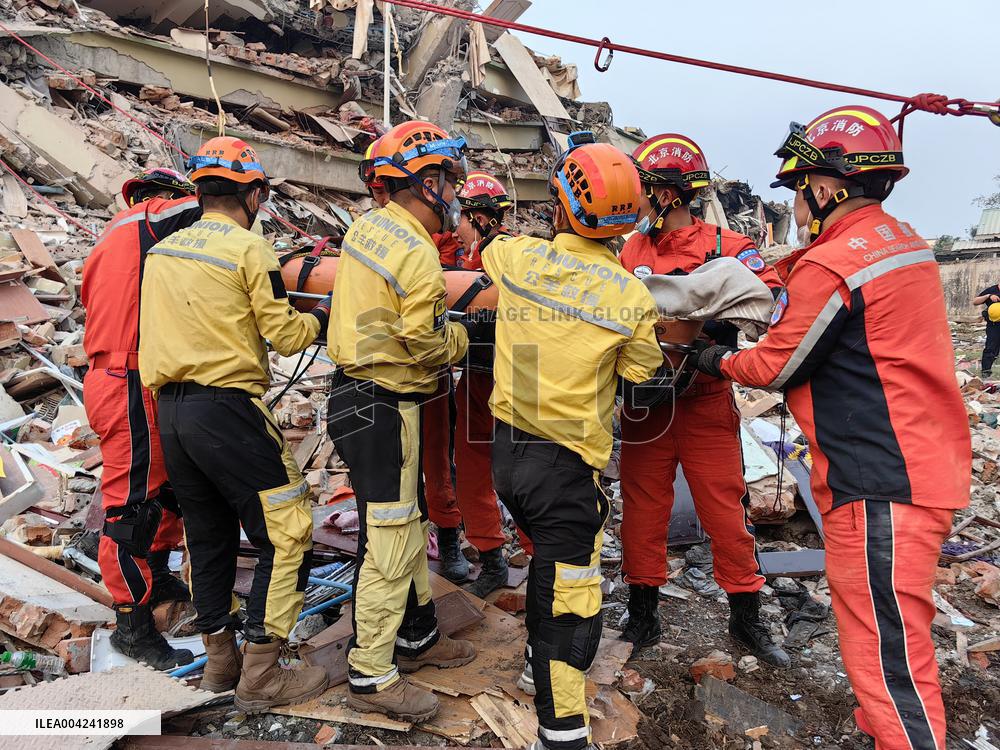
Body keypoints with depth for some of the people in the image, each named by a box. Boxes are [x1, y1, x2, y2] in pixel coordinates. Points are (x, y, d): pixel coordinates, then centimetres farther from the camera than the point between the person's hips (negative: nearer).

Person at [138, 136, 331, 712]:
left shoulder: (161, 250, 12)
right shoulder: (250, 248, -9)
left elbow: (190, 318, 17)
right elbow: (286, 336, -9)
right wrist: (321, 316, 10)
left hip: (170, 408, 8)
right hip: (226, 409, -8)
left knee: (209, 535, 18)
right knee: (287, 535, 1)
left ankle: (220, 659, 31)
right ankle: (261, 677, 5)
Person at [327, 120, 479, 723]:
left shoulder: (364, 228, 8)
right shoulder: (418, 255, -19)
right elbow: (429, 346, -19)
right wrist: (466, 333, 1)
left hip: (356, 393, 10)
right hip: (386, 408, -10)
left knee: (409, 522, 20)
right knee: (391, 542, 1)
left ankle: (418, 636, 36)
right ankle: (371, 676, 17)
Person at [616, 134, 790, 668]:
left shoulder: (725, 247, -5)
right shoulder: (630, 250, 8)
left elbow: (773, 299, -15)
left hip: (706, 405, -3)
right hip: (644, 406, 4)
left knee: (726, 510, 7)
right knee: (642, 510, 11)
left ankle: (746, 618, 28)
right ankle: (642, 615, 28)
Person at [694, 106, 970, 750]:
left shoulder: (829, 267, -18)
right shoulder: (905, 241, 11)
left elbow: (777, 367, -8)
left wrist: (720, 361, 10)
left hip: (880, 487, -10)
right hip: (928, 468, 10)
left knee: (885, 649, -2)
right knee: (894, 631, 23)